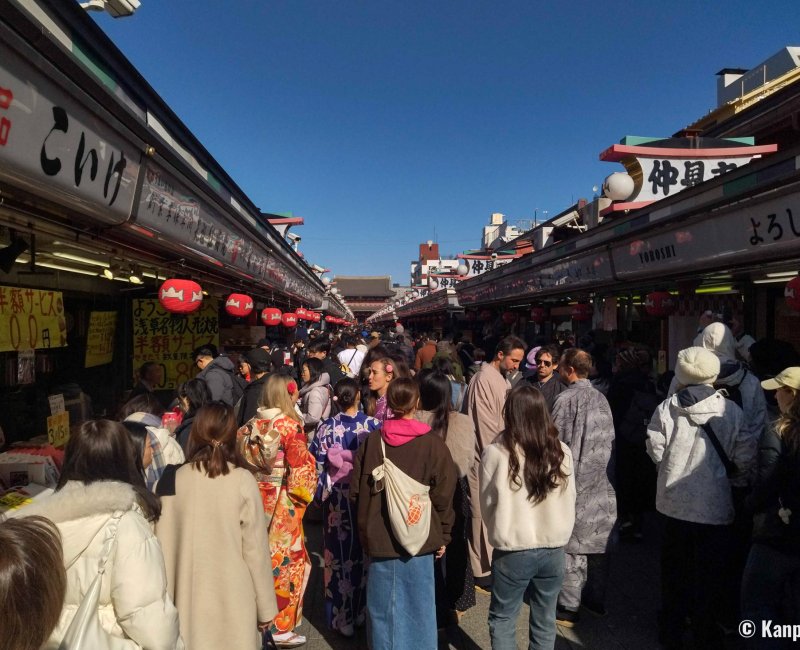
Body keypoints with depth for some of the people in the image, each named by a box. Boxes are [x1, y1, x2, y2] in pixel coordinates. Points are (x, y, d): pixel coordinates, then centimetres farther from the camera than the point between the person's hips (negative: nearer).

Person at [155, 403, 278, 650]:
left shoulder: (172, 481, -8)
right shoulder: (243, 481, -14)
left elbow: (163, 545, -2)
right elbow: (255, 548, -9)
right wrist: (266, 606, 2)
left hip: (189, 598, 2)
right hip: (234, 599, -2)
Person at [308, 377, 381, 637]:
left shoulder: (326, 427, -8)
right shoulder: (373, 425, -9)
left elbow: (317, 464, -4)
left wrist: (320, 493, 8)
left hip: (337, 498, 0)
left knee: (340, 554, 11)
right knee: (365, 552, 15)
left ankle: (342, 616, 19)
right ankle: (363, 610, 29)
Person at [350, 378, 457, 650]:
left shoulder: (371, 441, -6)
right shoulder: (432, 444, -12)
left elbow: (356, 491, 2)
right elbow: (443, 495, -7)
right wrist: (443, 535, 6)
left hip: (379, 538, 2)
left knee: (383, 605, 16)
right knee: (416, 606, 13)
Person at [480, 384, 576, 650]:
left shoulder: (496, 453, -16)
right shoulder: (561, 451, -8)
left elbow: (487, 504, -4)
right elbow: (569, 500, 3)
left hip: (512, 552, -3)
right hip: (553, 550, 3)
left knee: (502, 619, 16)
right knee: (545, 621, 20)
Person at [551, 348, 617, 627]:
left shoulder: (566, 399, -14)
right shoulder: (601, 398, 5)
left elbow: (554, 442, -13)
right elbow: (610, 438, 10)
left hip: (576, 480, -6)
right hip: (602, 481, 6)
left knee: (572, 543, 2)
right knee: (598, 541, 15)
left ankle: (569, 607, 8)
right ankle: (596, 598, 29)